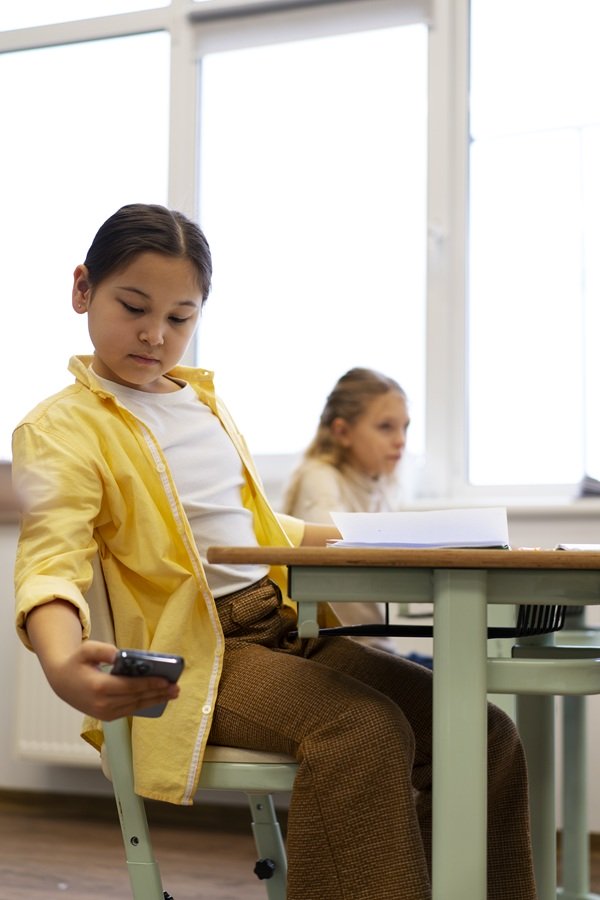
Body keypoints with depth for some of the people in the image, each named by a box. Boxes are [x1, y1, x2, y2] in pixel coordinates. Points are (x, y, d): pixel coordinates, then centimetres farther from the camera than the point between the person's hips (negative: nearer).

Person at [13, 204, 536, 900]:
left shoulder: (203, 399, 18)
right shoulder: (61, 428, -5)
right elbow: (51, 560, -21)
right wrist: (63, 667, -42)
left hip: (285, 626, 7)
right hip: (194, 653, -7)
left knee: (483, 731, -7)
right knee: (365, 730, -33)